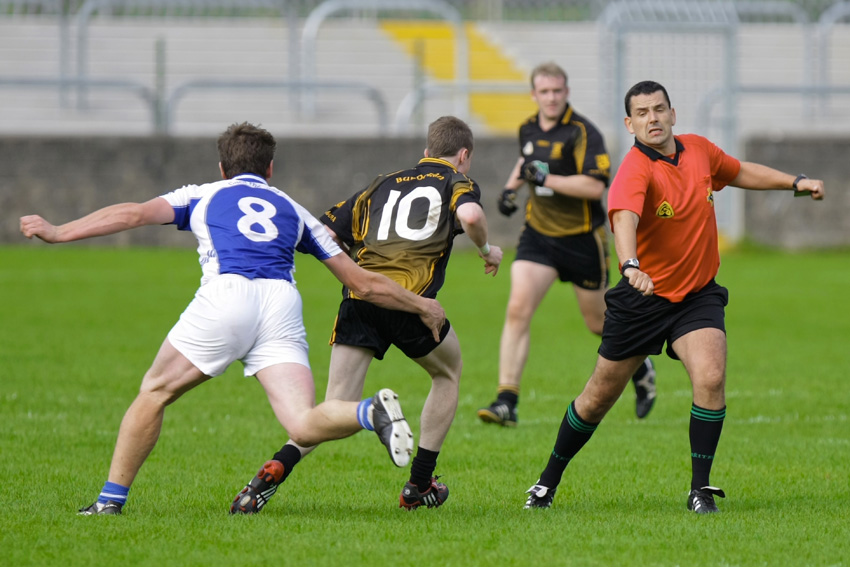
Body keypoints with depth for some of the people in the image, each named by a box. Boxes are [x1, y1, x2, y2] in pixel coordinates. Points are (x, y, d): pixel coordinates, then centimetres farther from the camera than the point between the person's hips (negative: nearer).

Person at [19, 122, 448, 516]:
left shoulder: (204, 196, 26)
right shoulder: (293, 211, 32)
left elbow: (135, 214, 12)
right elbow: (362, 283, 30)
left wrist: (59, 232, 13)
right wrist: (420, 305, 43)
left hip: (226, 294, -2)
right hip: (283, 303, 2)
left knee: (155, 393, 17)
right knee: (304, 427, -6)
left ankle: (112, 499, 14)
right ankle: (372, 412, -34)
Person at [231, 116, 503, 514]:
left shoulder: (383, 185, 27)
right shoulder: (458, 183, 14)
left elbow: (323, 233, 20)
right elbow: (470, 215, -11)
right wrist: (487, 250, 8)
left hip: (359, 298, 3)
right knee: (448, 375, 25)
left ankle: (276, 468, -24)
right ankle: (419, 485, 24)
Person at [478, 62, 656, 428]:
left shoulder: (582, 133, -16)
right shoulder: (529, 129, 5)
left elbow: (596, 187, -26)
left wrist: (546, 179, -28)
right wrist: (511, 187, 12)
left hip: (582, 239, -4)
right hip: (538, 233, 5)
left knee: (598, 323, 10)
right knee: (517, 310, -15)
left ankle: (641, 368, 41)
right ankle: (506, 402, -17)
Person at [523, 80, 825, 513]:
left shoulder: (699, 150, -1)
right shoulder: (635, 170, -22)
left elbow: (740, 172, 22)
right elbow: (624, 219, -43)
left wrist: (795, 182, 18)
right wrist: (631, 266, -61)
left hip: (699, 295, 3)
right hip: (643, 296, -3)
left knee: (710, 379, -21)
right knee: (598, 399, 8)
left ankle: (700, 489, -10)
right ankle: (549, 480, 29)